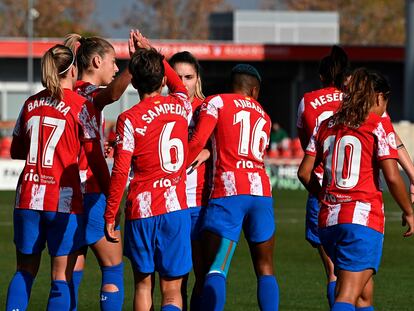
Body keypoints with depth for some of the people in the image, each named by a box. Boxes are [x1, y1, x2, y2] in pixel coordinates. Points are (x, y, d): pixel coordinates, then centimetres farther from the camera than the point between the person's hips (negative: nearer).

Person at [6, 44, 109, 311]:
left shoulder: (30, 104, 8)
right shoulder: (81, 106, -5)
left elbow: (16, 151, 19)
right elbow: (96, 159, -5)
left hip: (27, 198, 4)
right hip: (63, 199, -4)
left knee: (25, 271, 13)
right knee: (62, 277, 0)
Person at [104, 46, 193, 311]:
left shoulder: (130, 119, -7)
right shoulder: (181, 106, 4)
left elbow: (120, 172, -11)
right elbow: (180, 87, 30)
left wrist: (110, 215, -3)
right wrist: (155, 56, 35)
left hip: (141, 210, -1)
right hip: (176, 209, 2)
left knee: (143, 284, 14)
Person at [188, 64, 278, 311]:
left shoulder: (217, 102, 7)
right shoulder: (264, 116, 25)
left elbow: (197, 142, -5)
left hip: (228, 192, -4)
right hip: (261, 191, 4)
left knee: (216, 268, -9)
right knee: (265, 269, 11)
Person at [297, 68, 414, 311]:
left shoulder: (327, 125, 13)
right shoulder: (379, 125, -3)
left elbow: (305, 172, 12)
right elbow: (392, 176, -10)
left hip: (329, 218, 6)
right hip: (364, 218, -6)